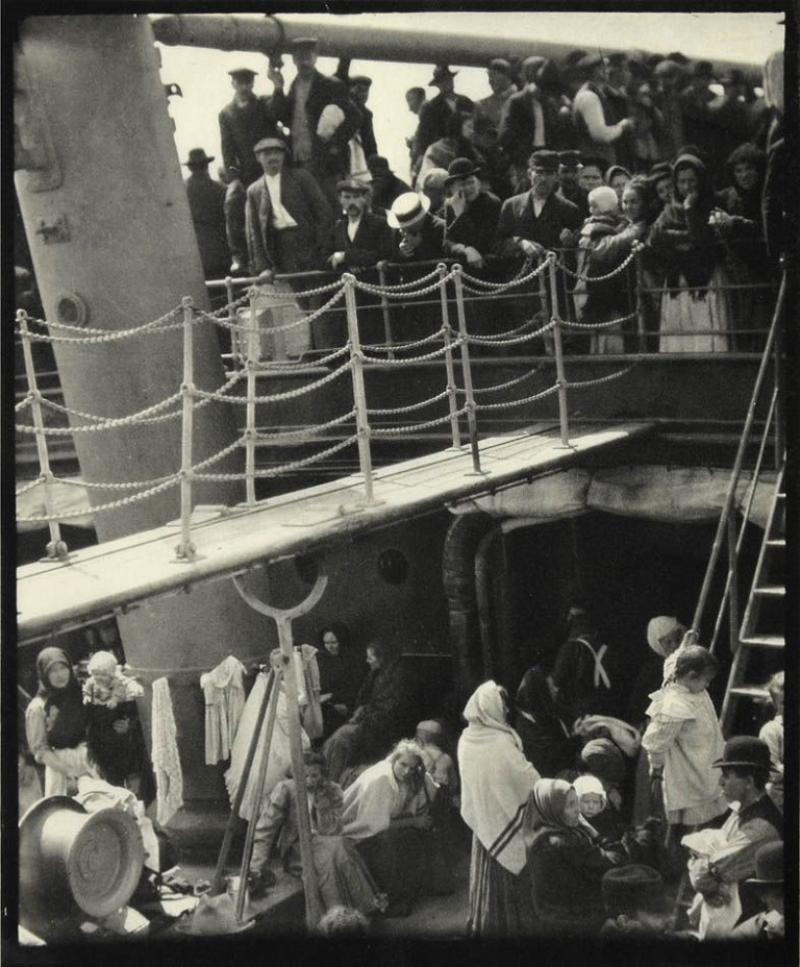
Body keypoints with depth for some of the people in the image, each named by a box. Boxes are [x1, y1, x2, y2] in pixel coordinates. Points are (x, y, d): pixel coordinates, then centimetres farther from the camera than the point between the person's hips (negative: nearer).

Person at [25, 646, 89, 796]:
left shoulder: (80, 694, 5)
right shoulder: (38, 707, -7)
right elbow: (40, 750, -7)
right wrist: (69, 773, -14)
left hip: (90, 761, 4)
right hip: (58, 765, -4)